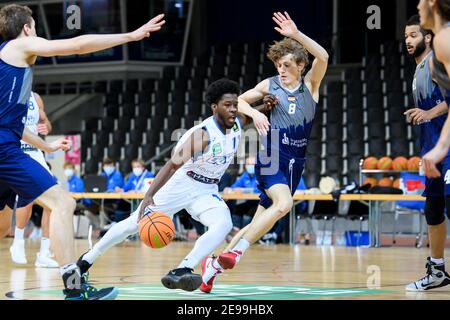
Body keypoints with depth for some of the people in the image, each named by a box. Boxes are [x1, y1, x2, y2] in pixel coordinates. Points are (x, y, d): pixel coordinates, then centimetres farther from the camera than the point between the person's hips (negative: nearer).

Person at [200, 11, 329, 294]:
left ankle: (216, 263, 12)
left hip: (295, 162, 4)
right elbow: (238, 101, 10)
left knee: (261, 222, 4)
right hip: (272, 157, -3)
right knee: (284, 204, -29)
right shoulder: (269, 85, 3)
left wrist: (296, 35, -24)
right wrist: (254, 113, -11)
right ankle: (234, 252, -27)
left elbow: (323, 57, -14)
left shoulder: (310, 84, 4)